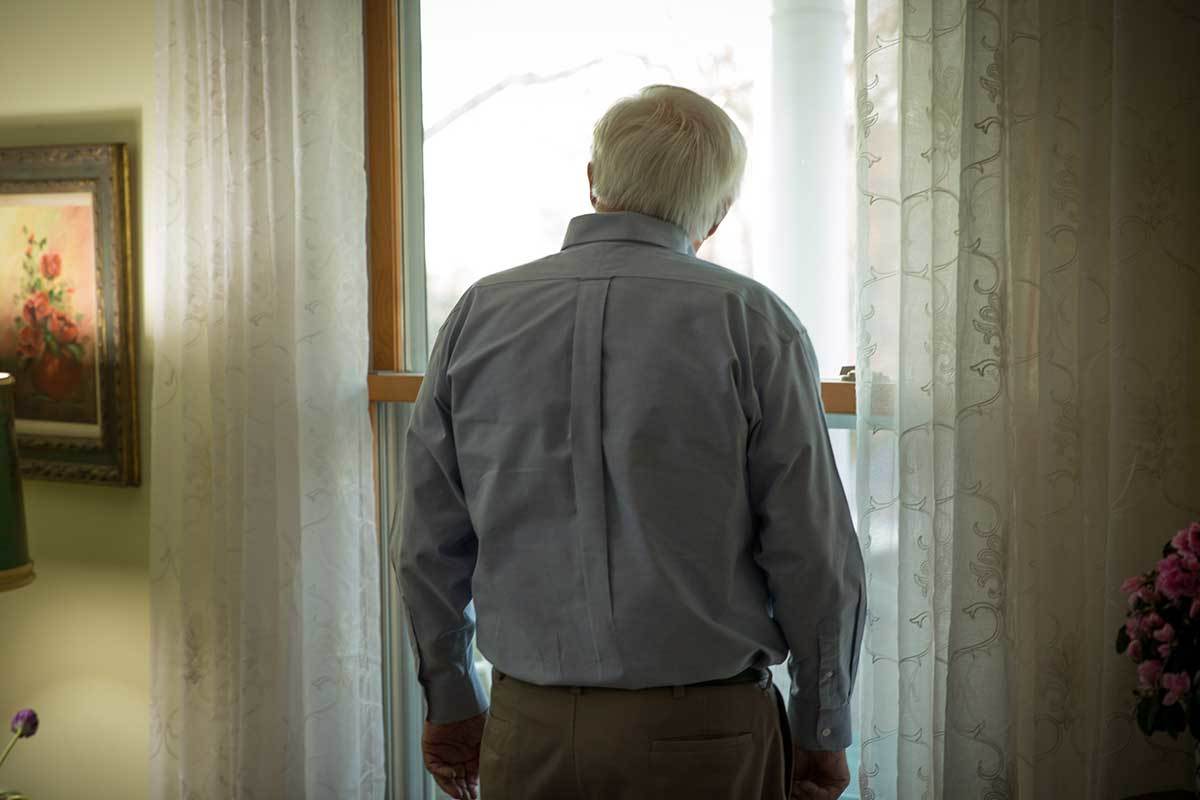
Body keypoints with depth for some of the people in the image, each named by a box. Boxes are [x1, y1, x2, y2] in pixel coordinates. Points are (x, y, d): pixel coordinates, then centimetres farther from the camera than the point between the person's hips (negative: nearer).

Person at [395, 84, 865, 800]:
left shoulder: (478, 314, 1)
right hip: (702, 737, -2)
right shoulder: (750, 321, -8)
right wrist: (822, 732, 6)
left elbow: (430, 547, 6)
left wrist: (452, 703, 19)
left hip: (527, 733, 3)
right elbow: (815, 558, -8)